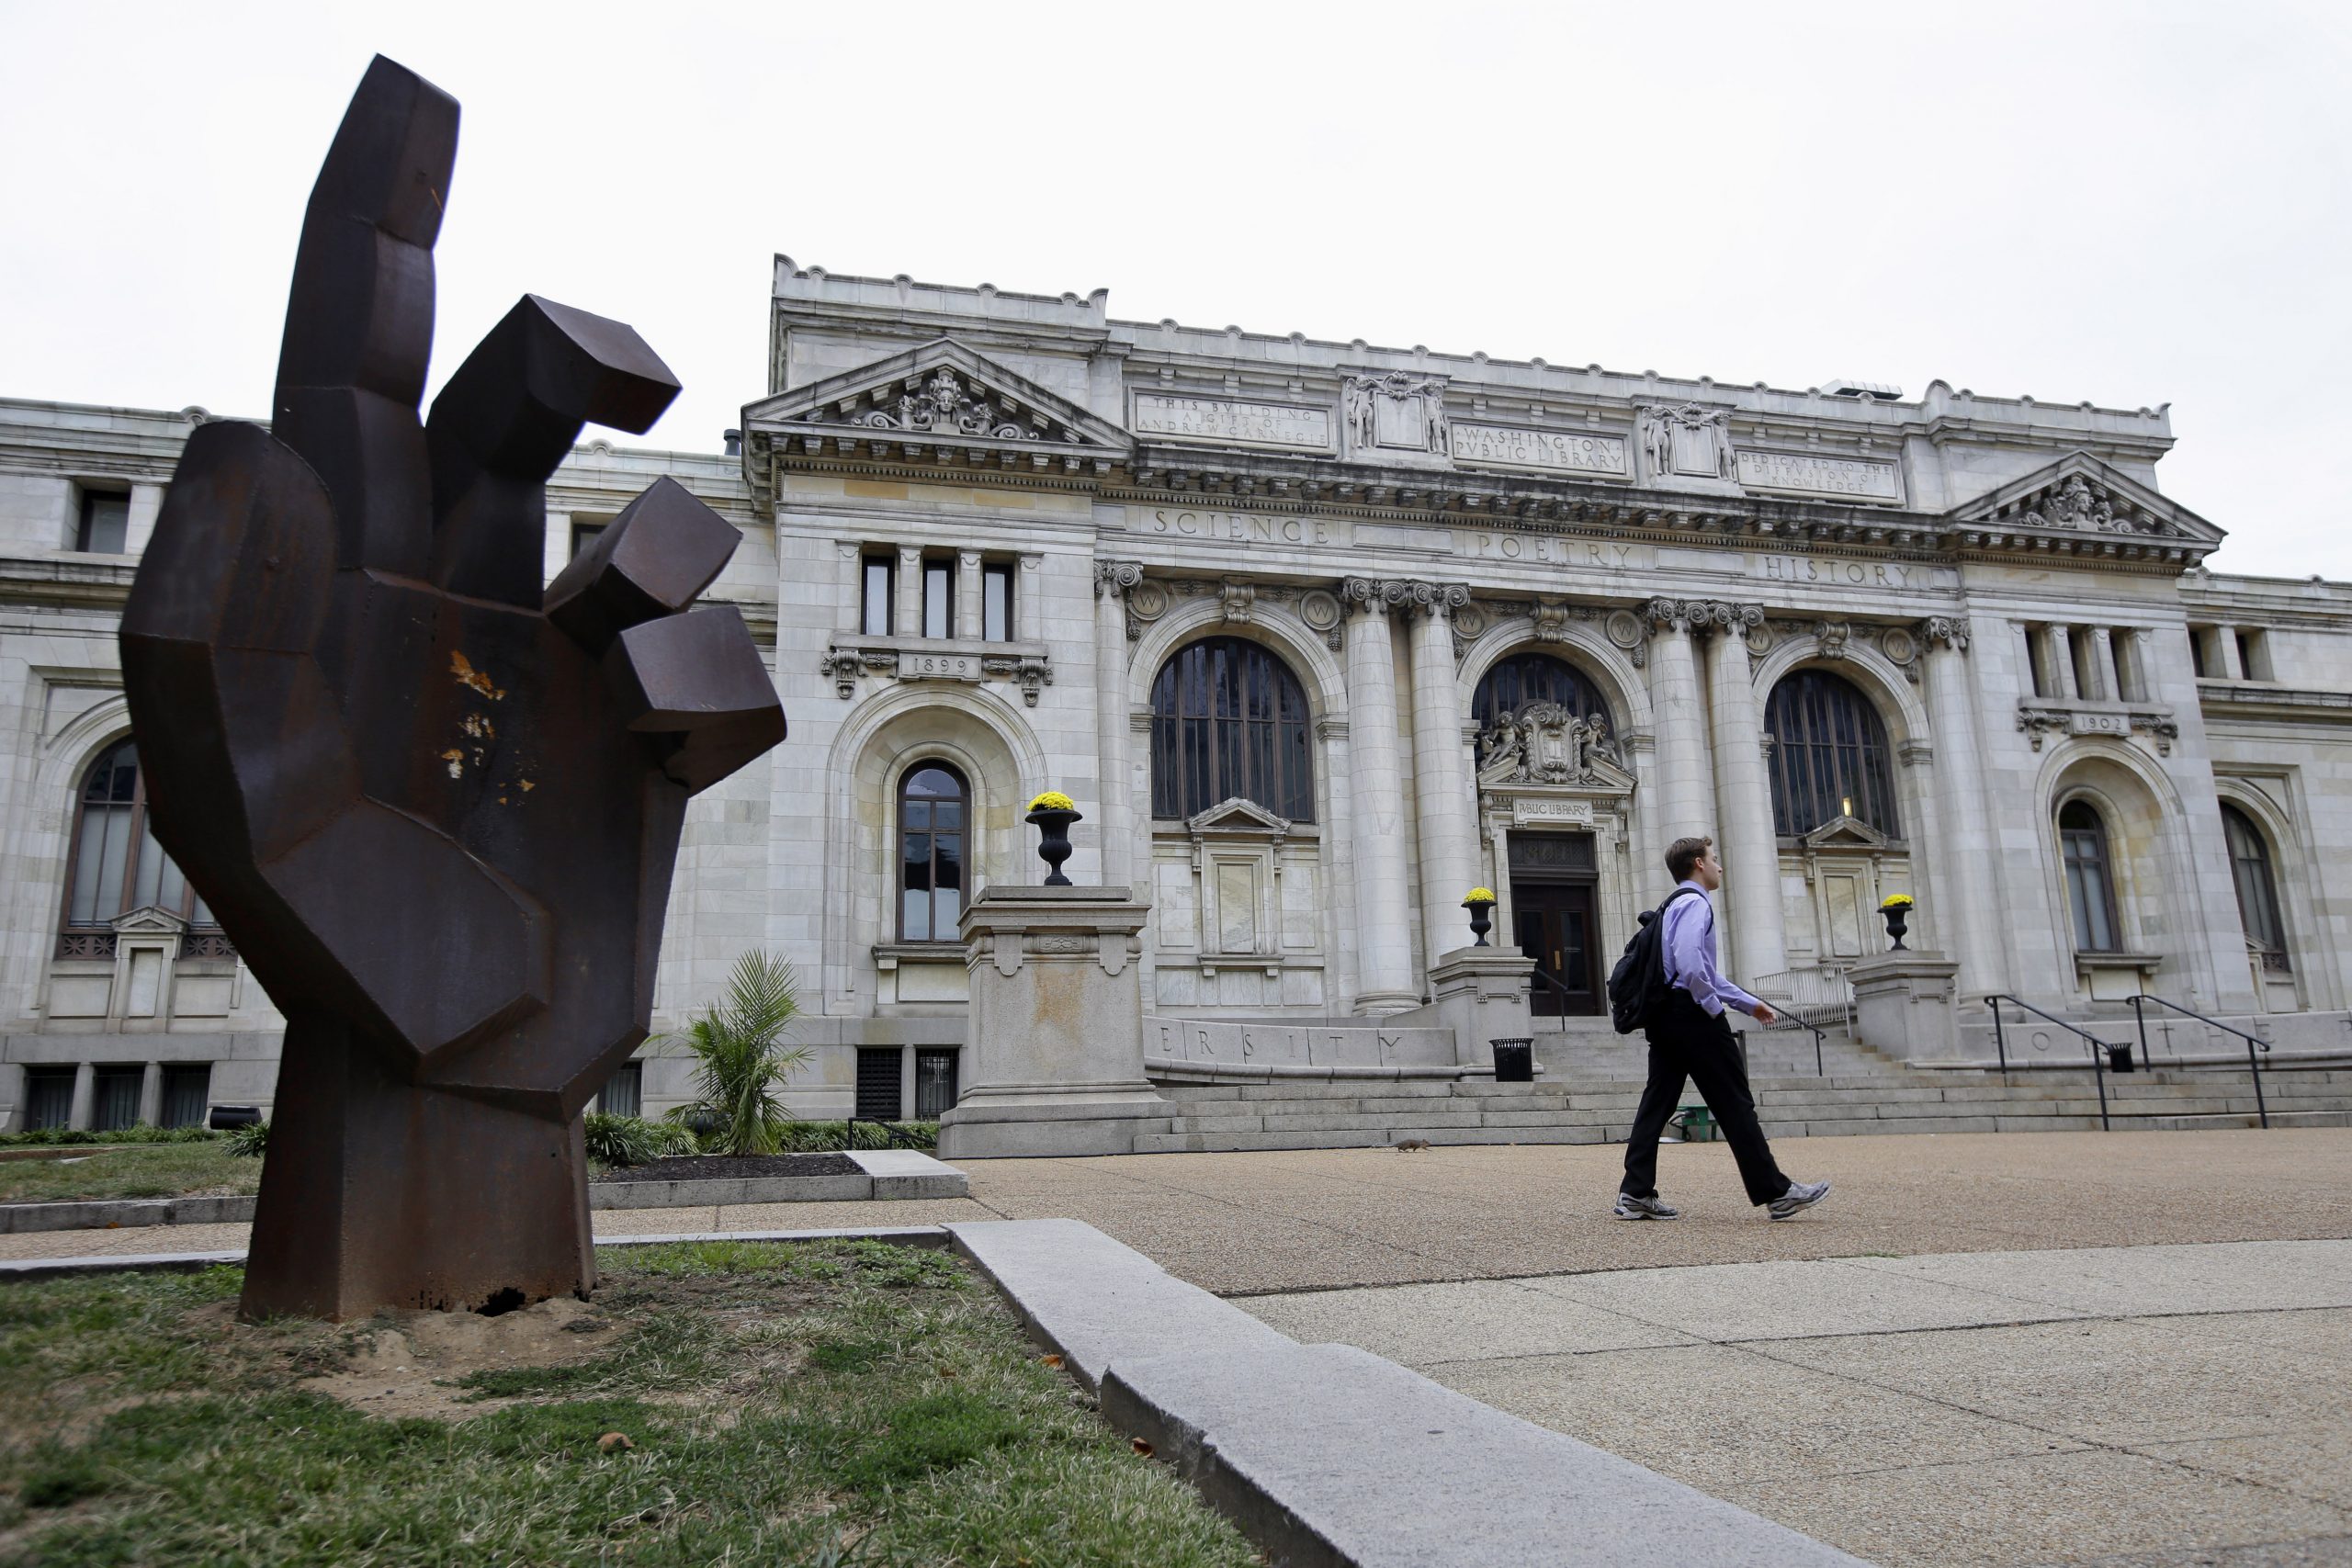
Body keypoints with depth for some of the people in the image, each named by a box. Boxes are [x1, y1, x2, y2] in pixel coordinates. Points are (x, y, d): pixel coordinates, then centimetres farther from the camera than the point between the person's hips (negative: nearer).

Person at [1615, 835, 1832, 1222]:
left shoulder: (1674, 905, 23)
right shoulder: (1694, 903, -9)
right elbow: (1689, 962, -25)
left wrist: (1749, 1003, 27)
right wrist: (1713, 1005, -14)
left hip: (1664, 1016, 10)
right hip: (1692, 1014, -10)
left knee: (1658, 1101, 5)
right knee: (1734, 1103, -3)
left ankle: (1636, 1193, 2)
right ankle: (1775, 1192, 4)